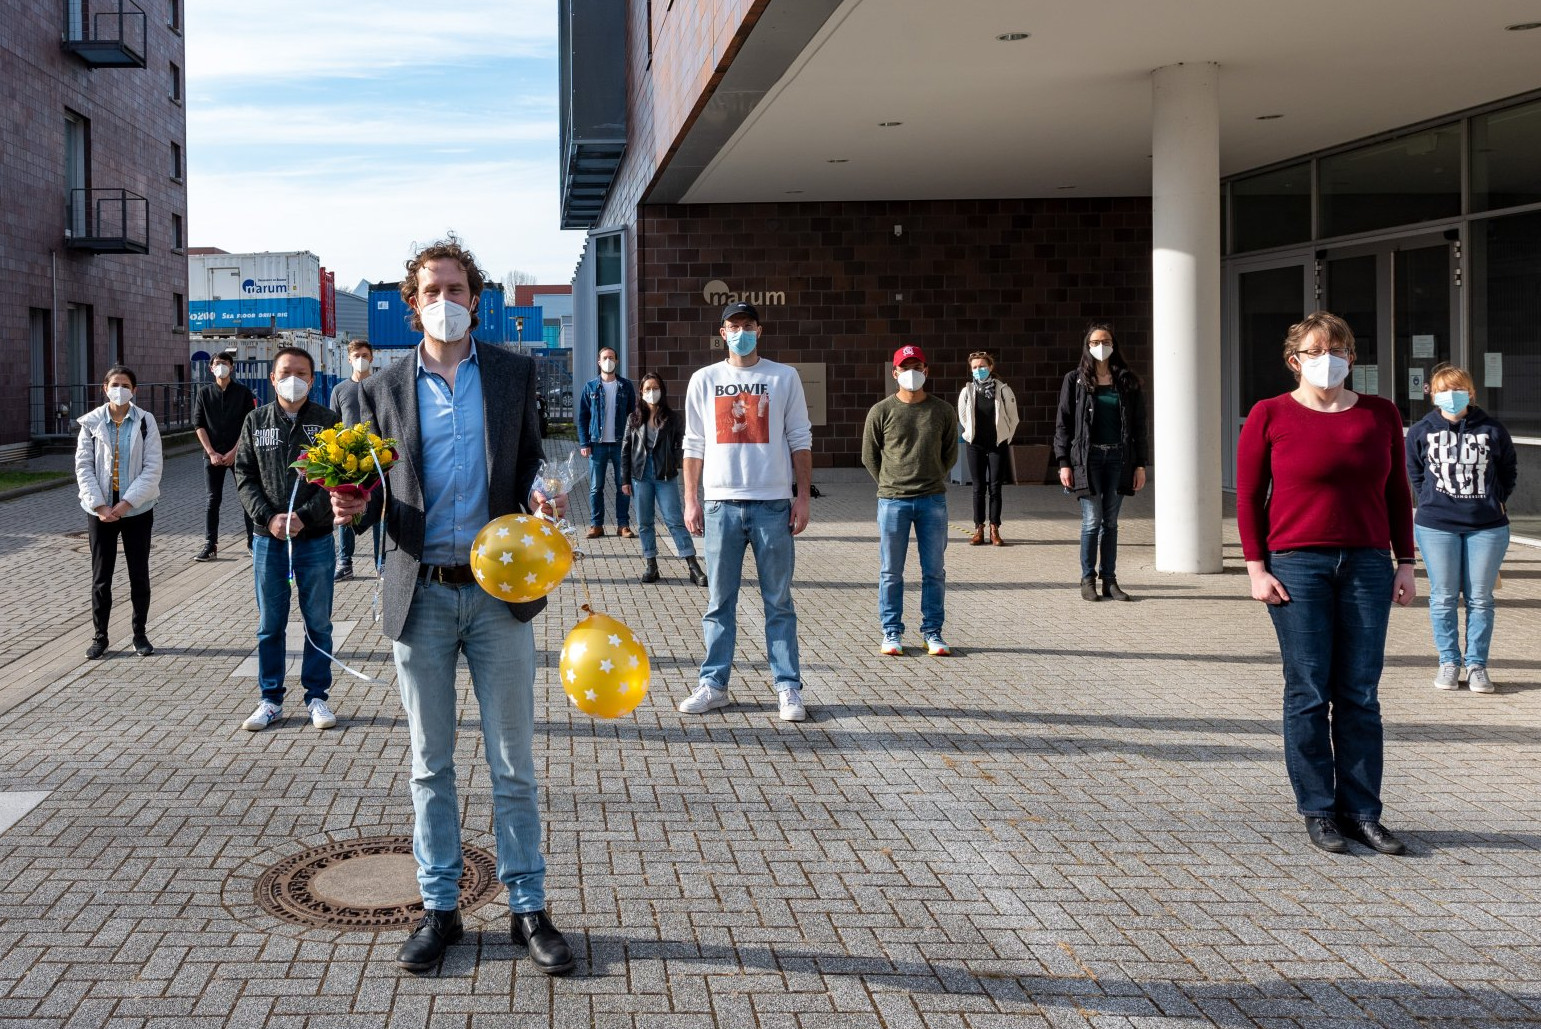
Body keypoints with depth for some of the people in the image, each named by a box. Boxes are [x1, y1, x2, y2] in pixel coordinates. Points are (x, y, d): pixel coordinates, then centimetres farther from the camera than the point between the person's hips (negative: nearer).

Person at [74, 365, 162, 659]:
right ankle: (100, 635, 16)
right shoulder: (91, 422, -1)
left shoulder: (145, 422, -4)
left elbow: (152, 469, -7)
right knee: (101, 576, 5)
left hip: (137, 510, -1)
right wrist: (98, 505, -11)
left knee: (139, 574, 6)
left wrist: (127, 503, -14)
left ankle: (140, 634, 18)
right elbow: (83, 467, -2)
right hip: (100, 510, 1)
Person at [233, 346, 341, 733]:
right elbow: (244, 476, 4)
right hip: (269, 539, 2)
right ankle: (271, 700, 17)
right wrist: (268, 517, -10)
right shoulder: (256, 421, 7)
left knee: (318, 623, 6)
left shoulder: (328, 421, 1)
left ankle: (317, 696, 16)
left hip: (315, 538, -1)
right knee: (270, 625, 8)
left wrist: (304, 516, -16)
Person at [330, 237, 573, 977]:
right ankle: (439, 908, 21)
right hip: (422, 595, 1)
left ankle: (528, 908, 15)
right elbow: (379, 491, 11)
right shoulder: (385, 388, 7)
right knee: (429, 765, 9)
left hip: (498, 590, -1)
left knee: (513, 764, 4)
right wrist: (357, 506, -12)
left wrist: (539, 492, -11)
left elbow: (530, 461, 12)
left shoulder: (514, 374, 6)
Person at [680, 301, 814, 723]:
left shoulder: (784, 377, 5)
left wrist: (803, 496, 0)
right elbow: (694, 445, 10)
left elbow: (800, 441, 6)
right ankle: (713, 684, 12)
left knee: (779, 602, 2)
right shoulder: (704, 380, 9)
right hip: (721, 503, 1)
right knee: (719, 601, 6)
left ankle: (789, 688, 6)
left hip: (773, 503, -1)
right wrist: (690, 500, 4)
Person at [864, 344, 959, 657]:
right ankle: (892, 633, 13)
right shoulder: (881, 412, -1)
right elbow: (869, 456, 9)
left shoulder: (942, 411, 4)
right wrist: (890, 486, 9)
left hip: (933, 500, 1)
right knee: (890, 572, 4)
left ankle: (932, 633, 14)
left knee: (934, 571, 5)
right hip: (892, 501, -1)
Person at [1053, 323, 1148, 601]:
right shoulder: (1075, 380, 4)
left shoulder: (1127, 381, 10)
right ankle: (1088, 579, 3)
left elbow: (1138, 424, 10)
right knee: (1092, 520, -6)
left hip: (1119, 458, 2)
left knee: (1111, 522, 6)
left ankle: (1109, 580, 10)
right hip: (1088, 457, -2)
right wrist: (1064, 463, -5)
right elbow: (1063, 423, 2)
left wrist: (1140, 464, 4)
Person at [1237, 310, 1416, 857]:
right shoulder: (1269, 416, 0)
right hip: (1297, 565, -3)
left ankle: (1361, 812, 12)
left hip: (1367, 566, 3)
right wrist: (1256, 567, -6)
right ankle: (1318, 812, 10)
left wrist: (1405, 562, 7)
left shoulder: (1381, 414, 9)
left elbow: (1397, 493, 13)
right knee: (1309, 694, 1)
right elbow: (1248, 497, 0)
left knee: (1360, 695, 4)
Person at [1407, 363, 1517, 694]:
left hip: (1487, 527, 0)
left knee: (1480, 599, 3)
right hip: (1436, 527, 0)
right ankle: (1448, 662, 14)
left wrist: (1495, 502, 6)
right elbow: (1414, 474, 14)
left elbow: (1508, 471, 13)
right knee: (1443, 598, 3)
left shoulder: (1492, 430, 1)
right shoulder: (1421, 432, 2)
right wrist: (1429, 504, 7)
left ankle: (1477, 665, 11)